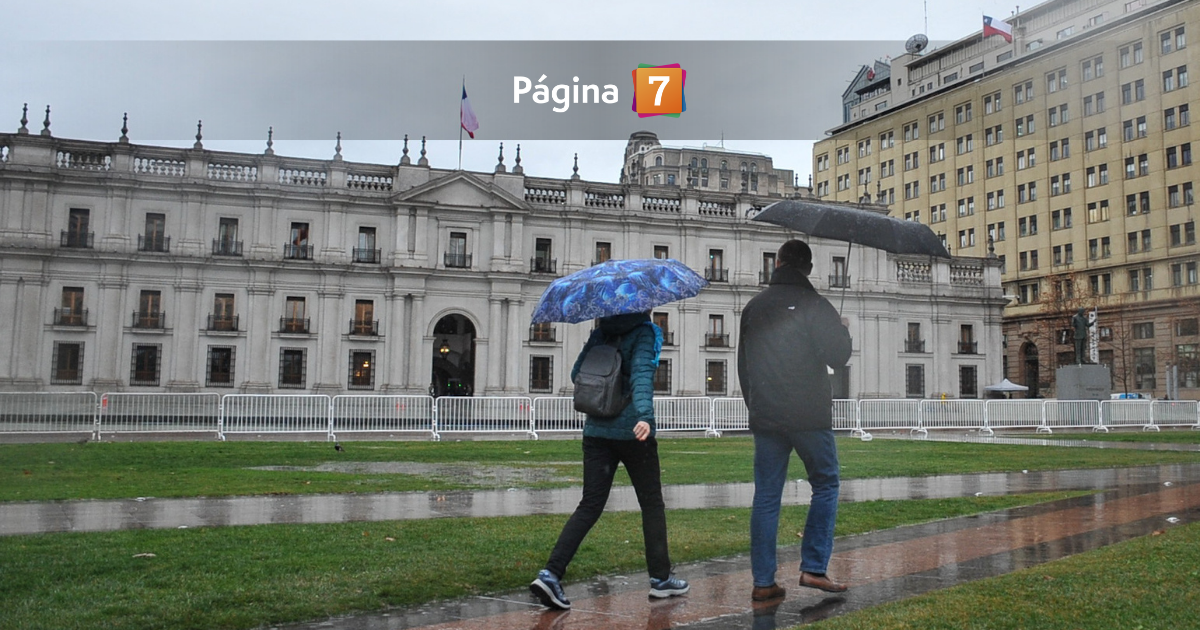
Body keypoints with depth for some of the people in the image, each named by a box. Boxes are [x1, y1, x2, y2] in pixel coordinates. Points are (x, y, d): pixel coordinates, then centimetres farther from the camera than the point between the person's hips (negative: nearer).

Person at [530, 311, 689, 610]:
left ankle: (550, 574, -8)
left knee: (590, 506, 5)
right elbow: (642, 373, -24)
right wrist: (645, 415, -36)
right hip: (632, 433, -5)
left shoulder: (600, 334, 9)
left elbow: (576, 374, 15)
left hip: (596, 432, 5)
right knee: (652, 505, 12)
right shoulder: (643, 333, -7)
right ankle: (661, 578, 21)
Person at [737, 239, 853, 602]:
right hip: (809, 418, -4)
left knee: (765, 497, 6)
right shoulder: (813, 305, -6)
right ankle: (813, 568, 4)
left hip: (764, 419, 4)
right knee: (825, 486, 11)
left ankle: (763, 582, 8)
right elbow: (838, 357, -10)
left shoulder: (753, 307, 10)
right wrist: (843, 333, 11)